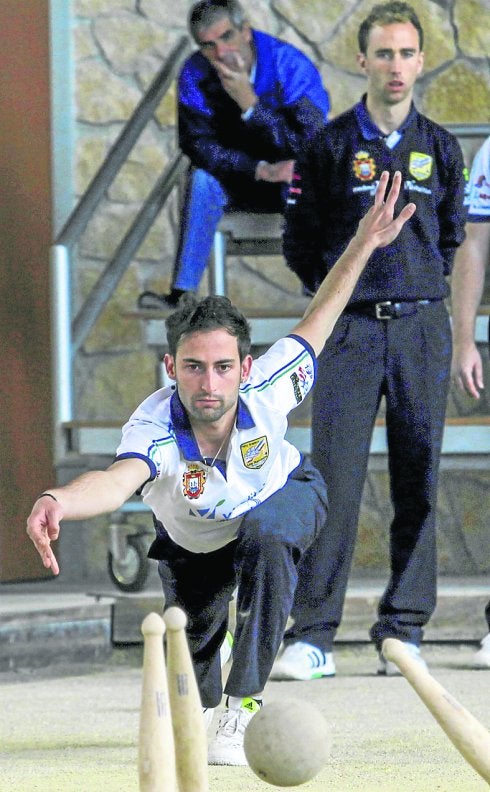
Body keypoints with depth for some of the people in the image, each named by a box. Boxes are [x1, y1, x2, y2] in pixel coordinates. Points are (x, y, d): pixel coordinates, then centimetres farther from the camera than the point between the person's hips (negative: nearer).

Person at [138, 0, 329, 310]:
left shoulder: (292, 66, -21)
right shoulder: (196, 75, -11)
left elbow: (308, 147, -28)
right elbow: (198, 144, -17)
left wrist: (250, 103, -38)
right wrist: (261, 169, -31)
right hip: (242, 181, 3)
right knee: (203, 178, -28)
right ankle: (182, 294, -30)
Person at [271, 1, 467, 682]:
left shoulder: (440, 148, 10)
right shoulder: (331, 146, 3)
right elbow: (299, 241, 10)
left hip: (422, 326, 3)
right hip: (350, 331, -2)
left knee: (418, 480, 1)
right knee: (336, 477, -10)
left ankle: (403, 632, 6)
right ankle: (313, 636, -10)